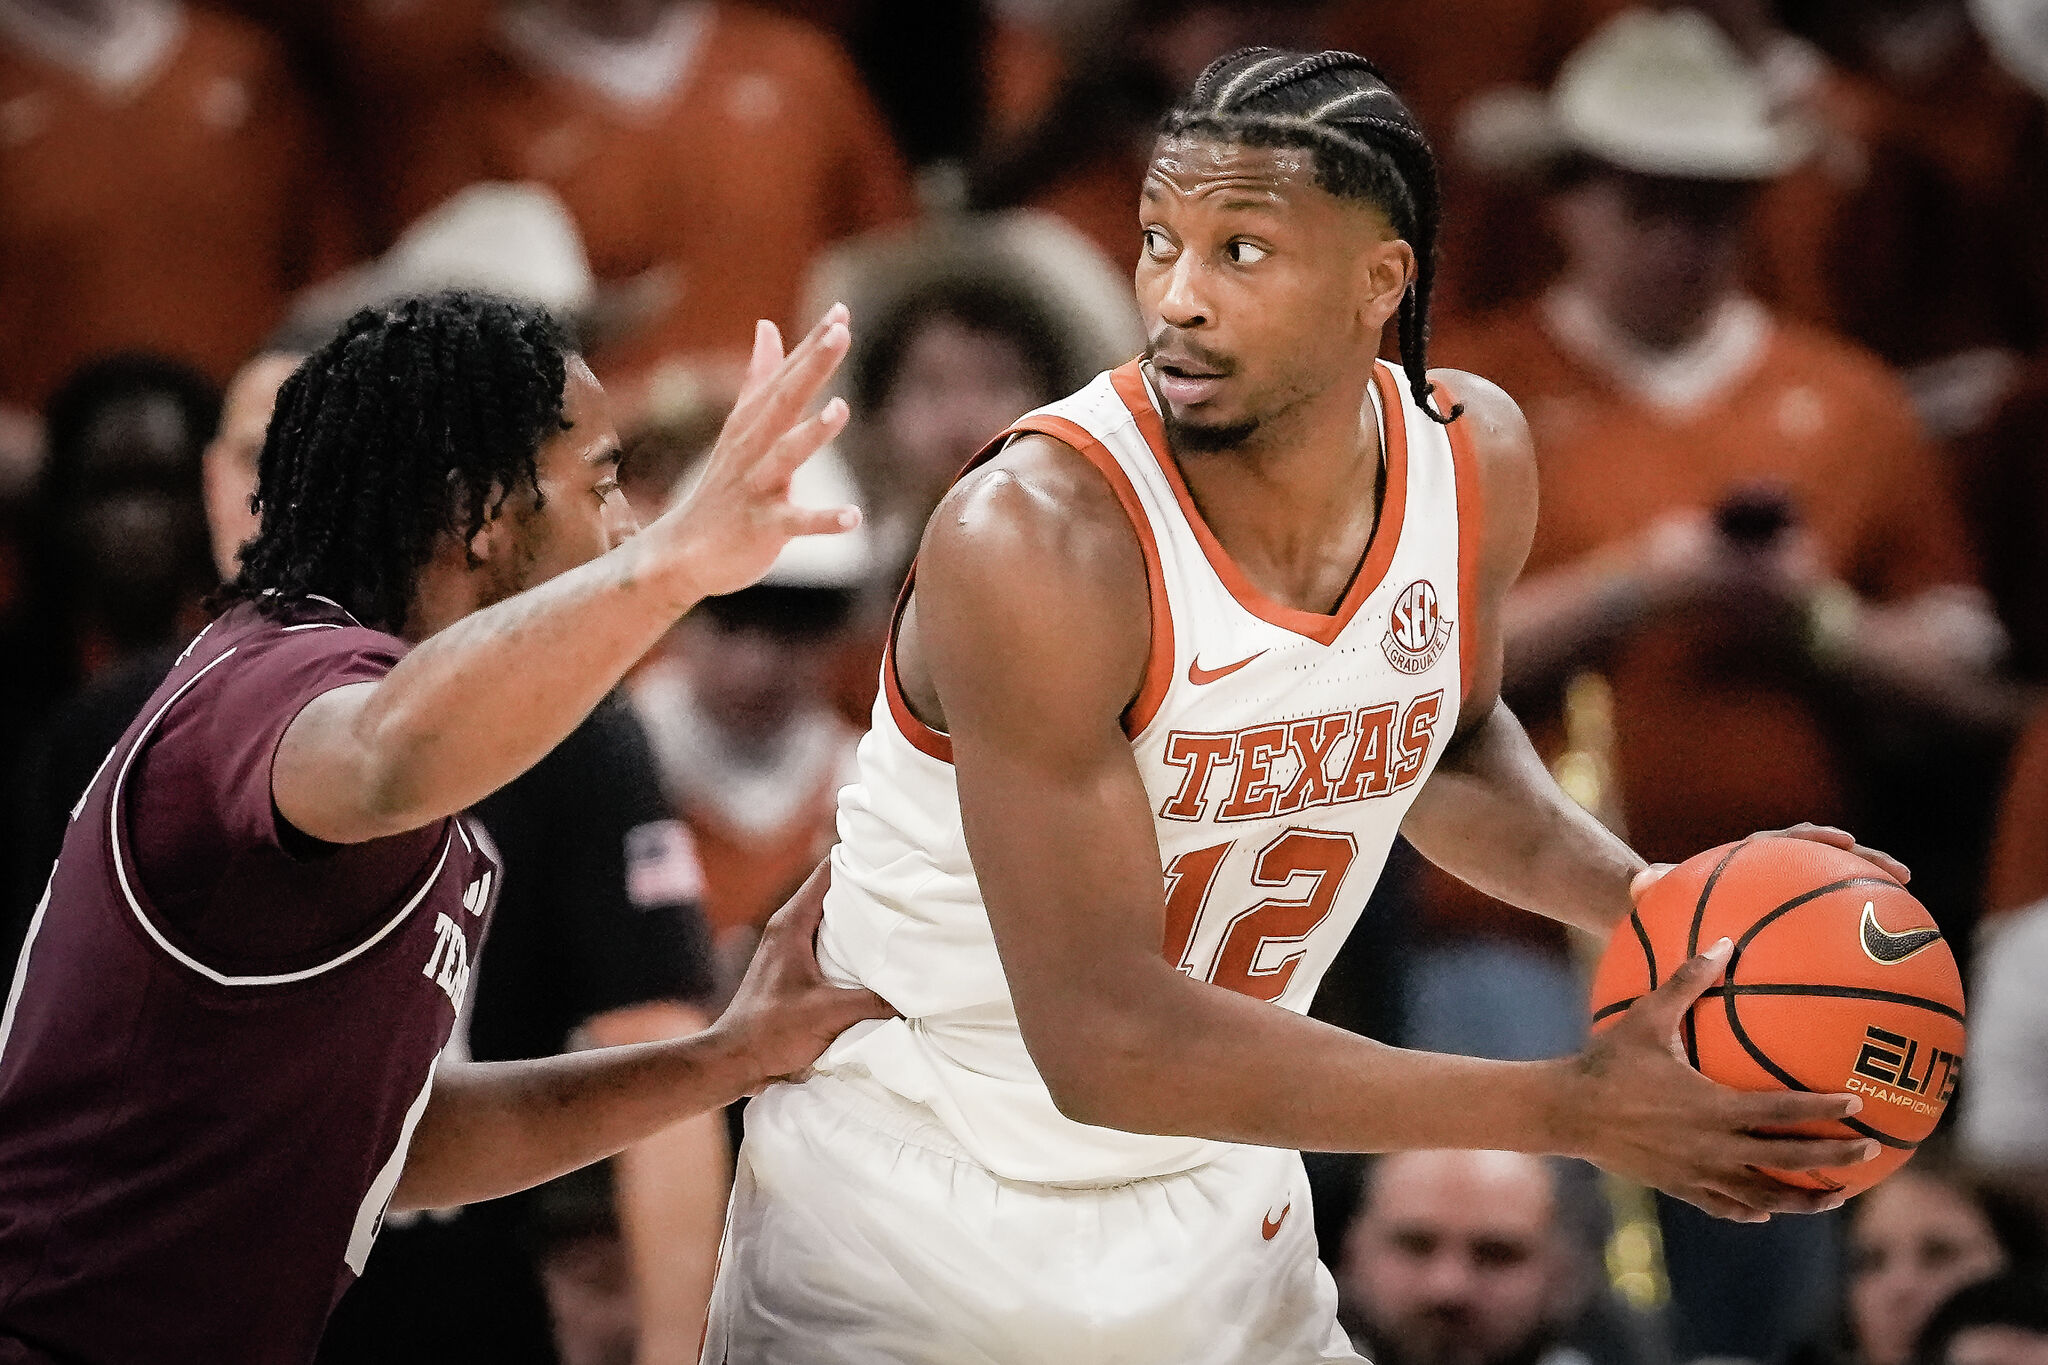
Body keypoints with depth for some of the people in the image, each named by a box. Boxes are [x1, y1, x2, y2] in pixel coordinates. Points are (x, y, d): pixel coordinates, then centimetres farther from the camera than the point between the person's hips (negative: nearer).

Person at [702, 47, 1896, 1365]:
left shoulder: (1474, 454, -8)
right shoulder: (1039, 541, -28)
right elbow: (1106, 1037, -30)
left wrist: (1639, 899, -6)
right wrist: (1569, 1109, -30)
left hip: (1213, 1230, 6)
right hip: (905, 1244, -5)